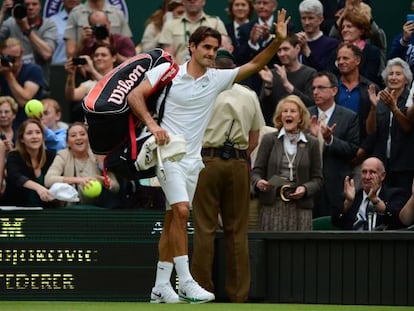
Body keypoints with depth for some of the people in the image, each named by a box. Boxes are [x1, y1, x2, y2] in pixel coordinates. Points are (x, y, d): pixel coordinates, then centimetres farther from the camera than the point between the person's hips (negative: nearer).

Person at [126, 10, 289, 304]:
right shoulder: (167, 71, -5)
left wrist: (278, 41, -11)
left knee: (173, 220, 9)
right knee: (181, 210, -19)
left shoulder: (217, 79, 6)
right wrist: (152, 124, -22)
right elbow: (135, 95, -8)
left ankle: (161, 286, 13)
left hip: (193, 158, 5)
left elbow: (254, 64, 4)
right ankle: (186, 282, -20)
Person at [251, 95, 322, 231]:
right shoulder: (269, 140, 10)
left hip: (300, 206, 0)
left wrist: (305, 189, -10)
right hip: (272, 205, 0)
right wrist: (258, 182, -15)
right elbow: (257, 171, 8)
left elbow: (317, 179, 10)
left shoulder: (312, 143, 11)